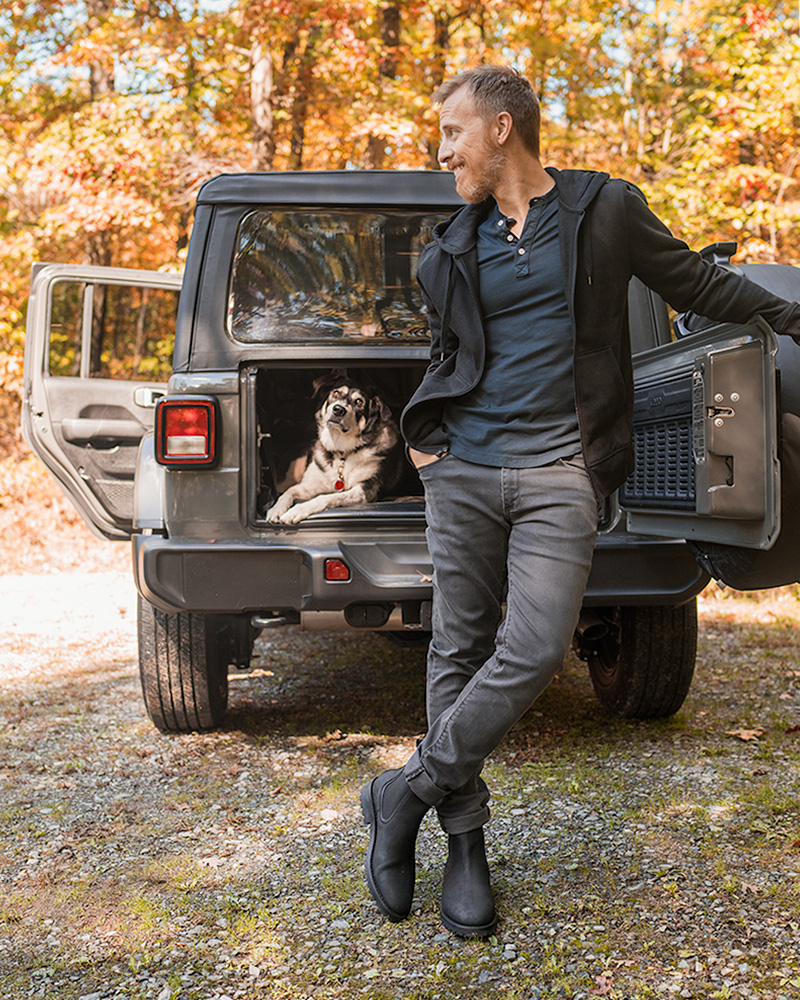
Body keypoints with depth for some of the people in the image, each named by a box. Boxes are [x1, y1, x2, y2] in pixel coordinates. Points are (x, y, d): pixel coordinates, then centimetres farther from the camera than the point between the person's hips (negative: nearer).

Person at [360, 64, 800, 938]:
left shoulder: (606, 210, 5)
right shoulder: (451, 250, 14)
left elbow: (699, 286, 14)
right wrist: (422, 432, 14)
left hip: (558, 470, -3)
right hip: (463, 468, 3)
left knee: (535, 651, -14)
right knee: (459, 650, 2)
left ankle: (406, 794, 3)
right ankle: (464, 840, 15)